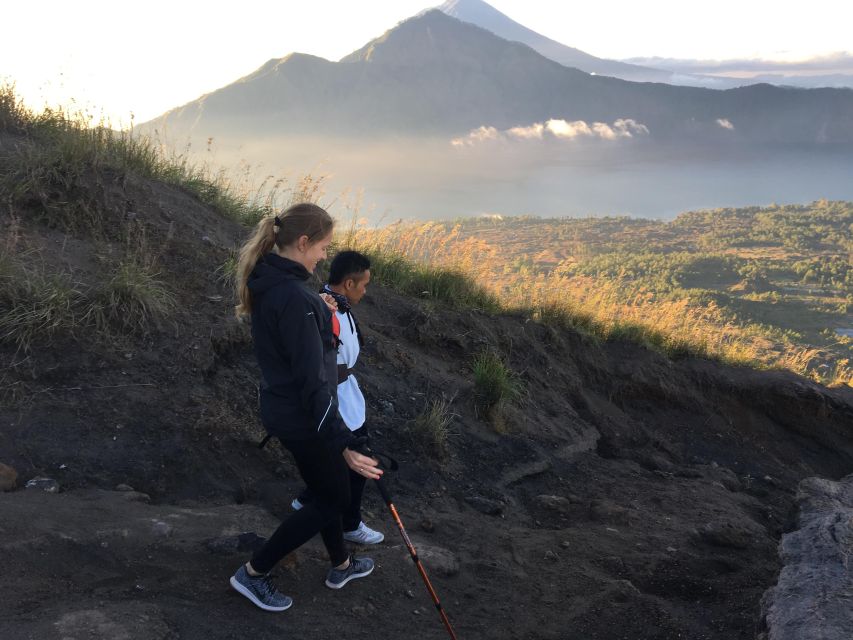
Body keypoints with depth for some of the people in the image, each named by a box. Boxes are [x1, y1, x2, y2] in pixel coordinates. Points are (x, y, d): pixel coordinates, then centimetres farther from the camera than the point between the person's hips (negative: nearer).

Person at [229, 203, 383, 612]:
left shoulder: (267, 281, 2)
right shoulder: (295, 296, -28)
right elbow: (311, 380, -28)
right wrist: (344, 444, -26)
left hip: (281, 407, 9)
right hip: (302, 417, -9)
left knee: (325, 490, 25)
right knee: (334, 499, 10)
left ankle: (341, 565, 46)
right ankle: (253, 573, 18)